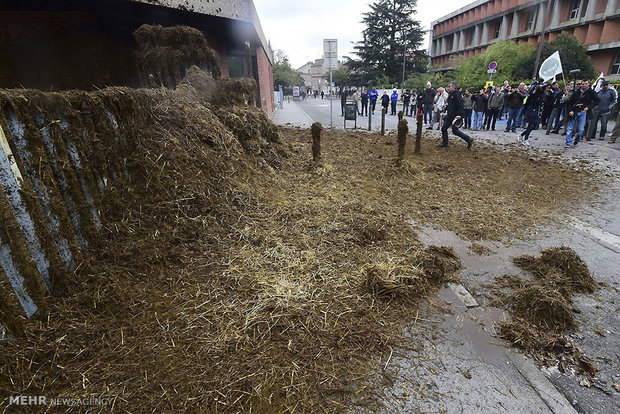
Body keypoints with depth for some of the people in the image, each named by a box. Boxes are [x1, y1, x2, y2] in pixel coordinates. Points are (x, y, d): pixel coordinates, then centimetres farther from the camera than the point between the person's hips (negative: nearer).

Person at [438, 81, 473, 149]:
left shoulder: (456, 95, -15)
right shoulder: (450, 95, 14)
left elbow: (461, 106, -23)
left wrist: (459, 115, -30)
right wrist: (446, 107, 10)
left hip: (455, 116, -10)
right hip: (450, 116, 10)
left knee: (455, 131, -5)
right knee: (444, 128, 9)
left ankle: (469, 139, 9)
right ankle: (444, 143, 20)